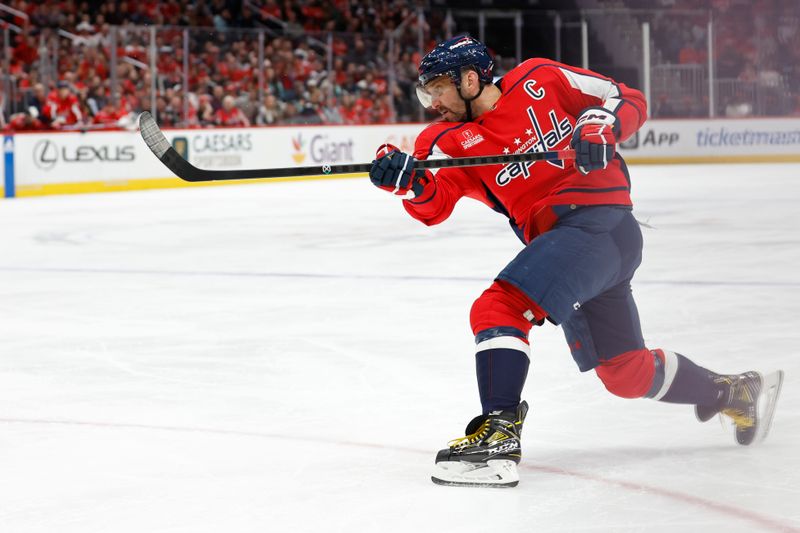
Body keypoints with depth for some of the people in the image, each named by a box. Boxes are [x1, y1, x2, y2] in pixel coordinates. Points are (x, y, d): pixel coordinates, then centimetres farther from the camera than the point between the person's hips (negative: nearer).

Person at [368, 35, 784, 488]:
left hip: (598, 220, -8)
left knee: (498, 309, -23)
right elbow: (433, 204, -6)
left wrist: (600, 125, -16)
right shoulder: (454, 142, 12)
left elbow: (630, 101, 4)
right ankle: (734, 393, 36)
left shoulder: (539, 80, 0)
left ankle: (498, 433, -27)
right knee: (626, 373, 17)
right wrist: (407, 179, -25)